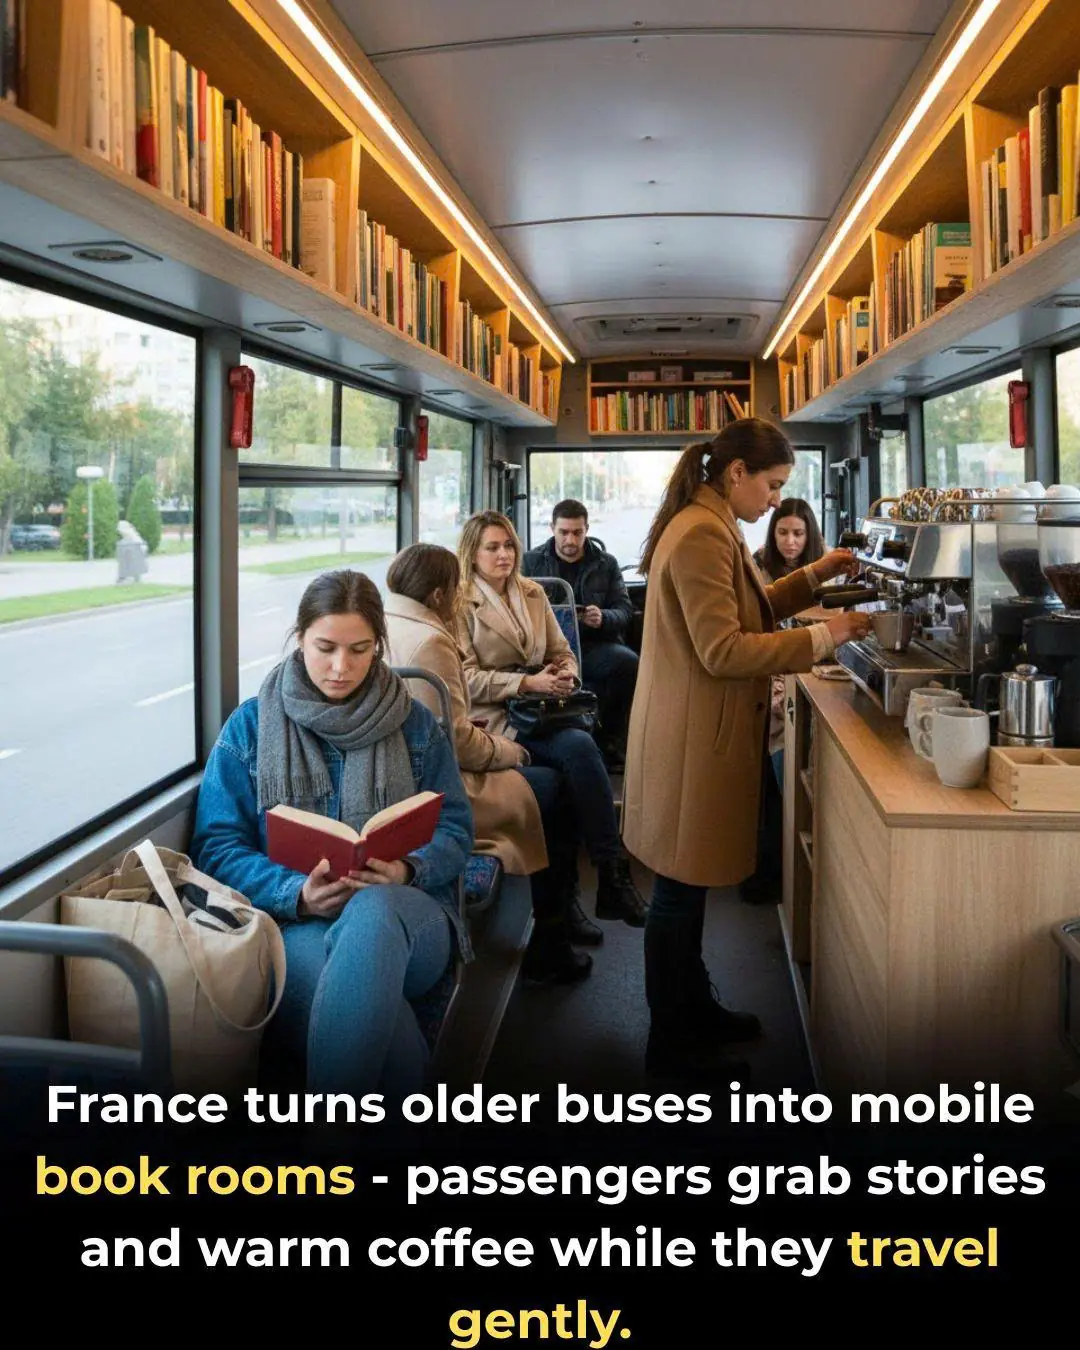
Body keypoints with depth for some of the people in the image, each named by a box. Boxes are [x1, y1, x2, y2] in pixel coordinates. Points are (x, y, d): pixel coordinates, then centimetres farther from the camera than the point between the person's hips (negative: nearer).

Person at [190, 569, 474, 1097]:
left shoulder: (414, 724, 13)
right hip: (295, 922, -2)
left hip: (404, 917, 2)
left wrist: (408, 871, -15)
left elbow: (454, 828, 9)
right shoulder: (250, 726, 9)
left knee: (372, 909, -40)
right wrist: (297, 894, -16)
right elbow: (217, 845, 2)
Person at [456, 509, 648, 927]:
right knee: (580, 747, -31)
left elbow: (562, 652, 21)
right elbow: (468, 680, -8)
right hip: (493, 717, -5)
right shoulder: (461, 604, 1)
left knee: (578, 751, -30)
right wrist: (528, 683, -18)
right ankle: (613, 873, -26)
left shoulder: (533, 593, 19)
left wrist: (565, 675, -4)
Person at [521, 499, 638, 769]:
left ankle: (611, 740, -13)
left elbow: (625, 609, 10)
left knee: (629, 662, -32)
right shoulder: (531, 561, 15)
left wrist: (603, 618, -13)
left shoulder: (606, 563, 17)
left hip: (595, 645, 2)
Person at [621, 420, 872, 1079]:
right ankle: (671, 1043, 17)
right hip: (693, 740, -11)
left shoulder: (716, 529, 14)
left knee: (692, 882, 21)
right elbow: (724, 650, -24)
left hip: (707, 734, 11)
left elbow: (744, 611, 23)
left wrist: (813, 576, 14)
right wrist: (823, 637, -19)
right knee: (680, 890, 2)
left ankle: (694, 1005, 36)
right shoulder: (700, 536, -20)